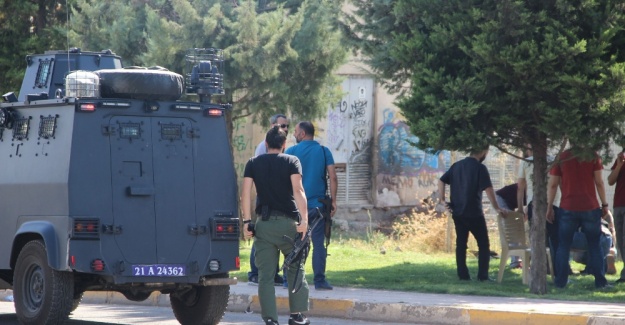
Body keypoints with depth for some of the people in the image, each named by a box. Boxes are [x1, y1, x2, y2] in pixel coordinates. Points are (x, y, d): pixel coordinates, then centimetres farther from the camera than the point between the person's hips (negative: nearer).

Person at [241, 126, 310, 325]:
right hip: (288, 222, -1)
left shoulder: (253, 163, 9)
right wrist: (304, 219, -17)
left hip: (264, 223, 1)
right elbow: (298, 190, -12)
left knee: (266, 275, 2)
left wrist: (247, 221, -2)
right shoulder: (292, 161, 2)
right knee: (296, 269, 13)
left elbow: (245, 192, -2)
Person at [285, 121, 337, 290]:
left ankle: (290, 279, 6)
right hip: (317, 205, 1)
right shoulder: (324, 151, 4)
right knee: (319, 243, 1)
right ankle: (320, 280, -4)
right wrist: (333, 201, 3)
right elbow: (333, 177, -1)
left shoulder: (291, 151, 0)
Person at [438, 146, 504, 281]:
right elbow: (488, 189, -16)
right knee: (483, 244, 3)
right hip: (474, 213, -6)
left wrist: (442, 199, 6)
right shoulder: (480, 168, -10)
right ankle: (483, 275, -3)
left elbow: (441, 181, 8)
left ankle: (463, 275, 9)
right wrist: (496, 208, -9)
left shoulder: (456, 165, 11)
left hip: (457, 212, 6)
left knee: (461, 243, 11)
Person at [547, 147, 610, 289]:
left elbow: (552, 184, 1)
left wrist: (549, 206, 6)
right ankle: (600, 281, 4)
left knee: (564, 245, 8)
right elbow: (599, 182, -3)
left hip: (568, 209, 1)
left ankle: (561, 281, 2)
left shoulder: (561, 158, 4)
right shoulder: (593, 156, 1)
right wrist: (604, 204, 3)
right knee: (594, 245, 7)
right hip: (590, 208, -1)